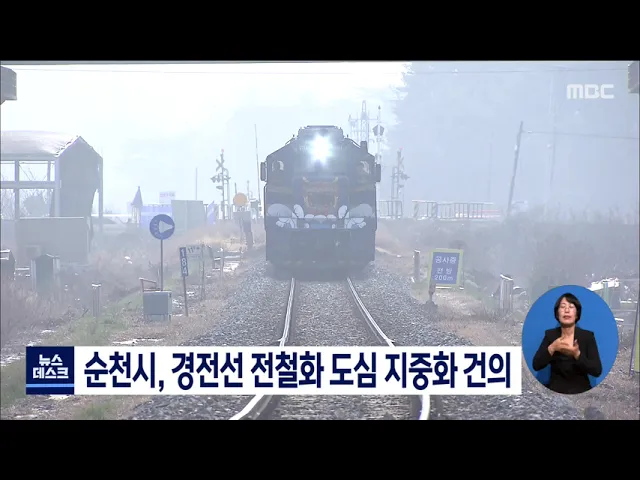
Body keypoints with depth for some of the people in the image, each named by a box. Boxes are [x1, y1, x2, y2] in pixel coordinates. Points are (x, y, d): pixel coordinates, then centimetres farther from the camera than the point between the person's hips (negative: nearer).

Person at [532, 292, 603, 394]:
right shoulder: (550, 335, 4)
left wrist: (577, 354, -22)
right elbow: (536, 365, -5)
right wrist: (552, 348, -19)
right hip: (555, 390, 1)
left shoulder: (587, 336, -1)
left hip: (581, 391, -1)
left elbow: (597, 371, -9)